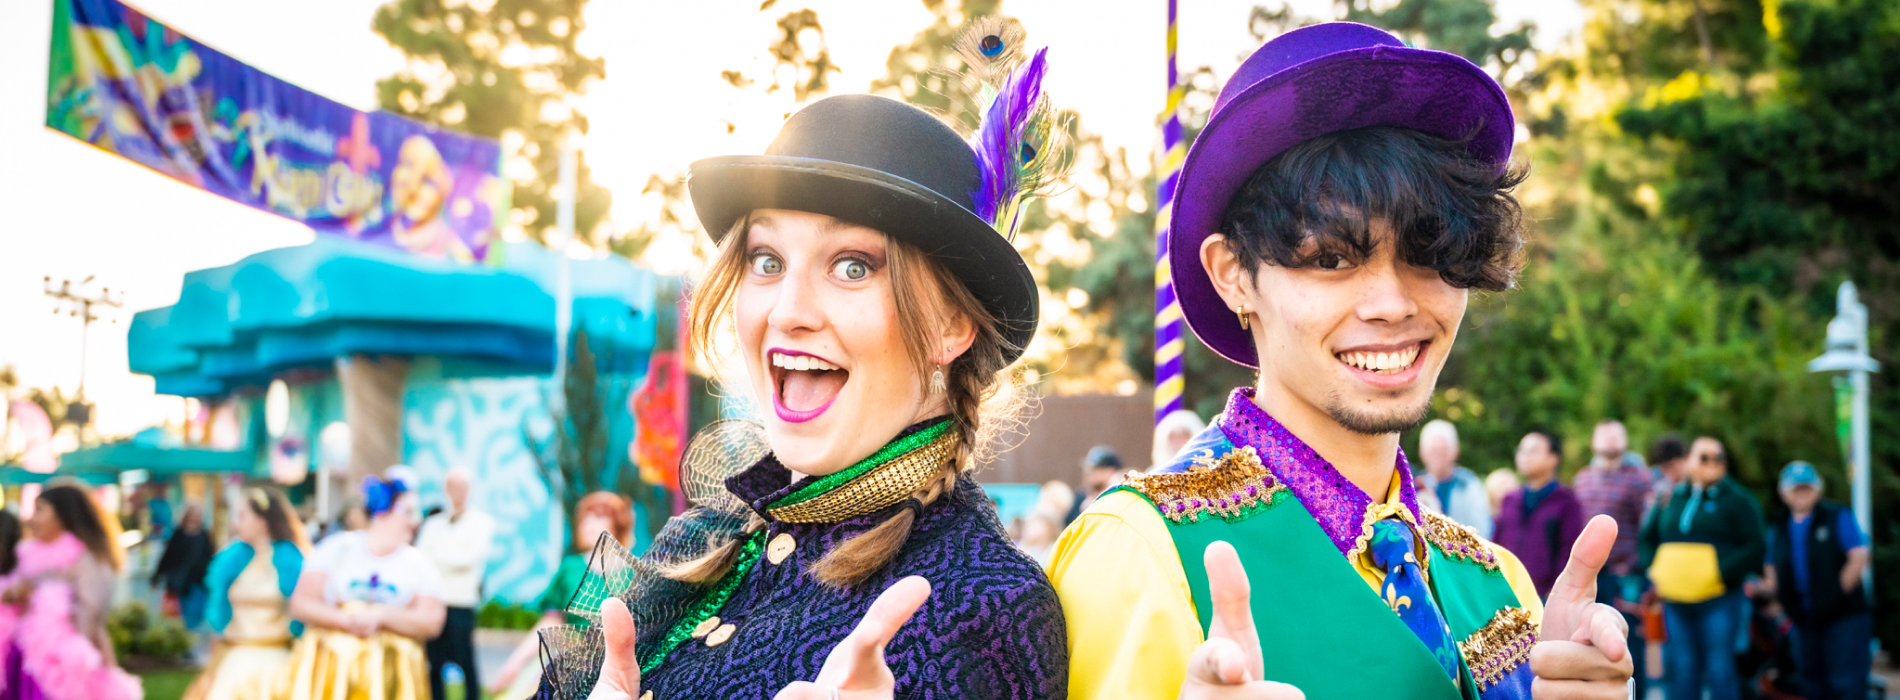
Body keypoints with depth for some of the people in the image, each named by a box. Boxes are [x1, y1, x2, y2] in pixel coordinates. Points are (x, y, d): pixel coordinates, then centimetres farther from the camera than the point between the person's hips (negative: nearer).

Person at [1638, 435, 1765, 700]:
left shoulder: (1737, 500, 1)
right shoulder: (1671, 498, 14)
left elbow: (1754, 547, -7)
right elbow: (1646, 538, 22)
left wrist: (1721, 573, -15)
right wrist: (1653, 569, 6)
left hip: (1718, 601, -4)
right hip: (1675, 602, 4)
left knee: (1720, 672, -4)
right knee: (1682, 671, 8)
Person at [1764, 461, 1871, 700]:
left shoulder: (1837, 516, -2)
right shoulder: (1780, 528, 12)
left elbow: (1859, 557, -9)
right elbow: (1774, 572, 17)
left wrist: (1838, 593, -12)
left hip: (1843, 617, -5)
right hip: (1805, 618, 5)